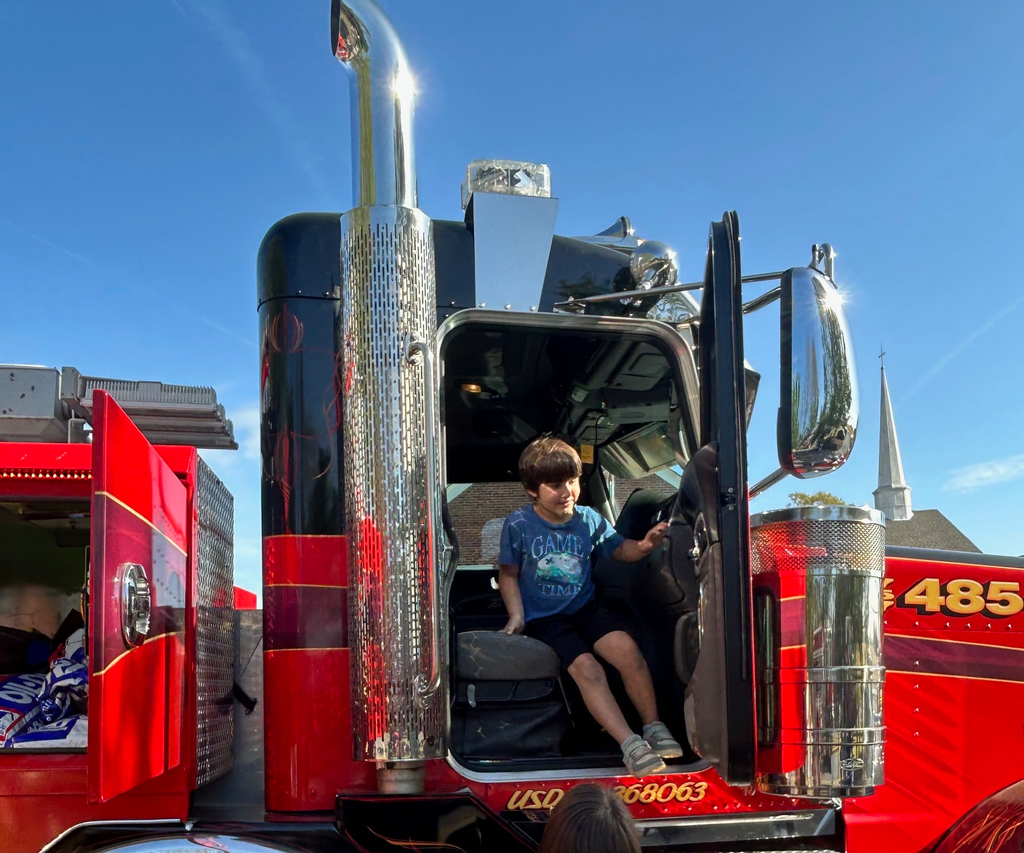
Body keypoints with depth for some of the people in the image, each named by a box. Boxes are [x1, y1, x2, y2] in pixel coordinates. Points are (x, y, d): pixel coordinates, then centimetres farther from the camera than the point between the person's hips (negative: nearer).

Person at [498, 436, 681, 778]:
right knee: (586, 668, -26)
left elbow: (620, 549, 13)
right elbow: (508, 574, 2)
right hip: (544, 618, -3)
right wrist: (516, 615, -10)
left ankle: (653, 726, -7)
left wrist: (644, 545, -9)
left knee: (627, 648, -22)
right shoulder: (518, 525, -7)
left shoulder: (589, 520, 3)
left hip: (585, 607, 3)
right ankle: (629, 744, -27)